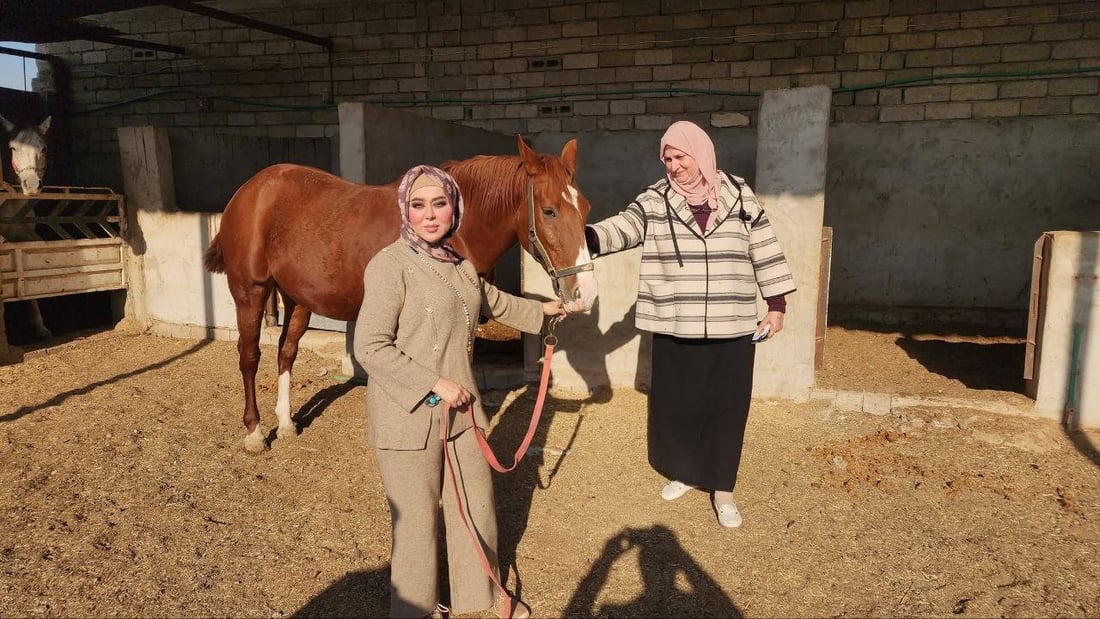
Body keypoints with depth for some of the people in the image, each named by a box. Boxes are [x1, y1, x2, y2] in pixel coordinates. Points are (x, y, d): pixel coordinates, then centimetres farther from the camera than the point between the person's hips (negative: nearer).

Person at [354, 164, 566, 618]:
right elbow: (369, 347, -20)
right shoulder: (390, 265, -15)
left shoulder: (458, 264, 8)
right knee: (417, 518, 6)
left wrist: (542, 310, 38)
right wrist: (433, 385, -21)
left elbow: (493, 302, 29)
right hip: (410, 413, -7)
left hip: (460, 405, 7)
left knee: (477, 502, 18)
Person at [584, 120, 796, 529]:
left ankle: (722, 489, 23)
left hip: (731, 329, 0)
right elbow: (622, 228, -16)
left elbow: (765, 250, 6)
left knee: (727, 407, 7)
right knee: (674, 403, 11)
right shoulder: (654, 201, -1)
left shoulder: (739, 197, 1)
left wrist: (777, 304, 5)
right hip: (675, 329, 1)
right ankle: (683, 472, 35)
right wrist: (587, 236, -37)